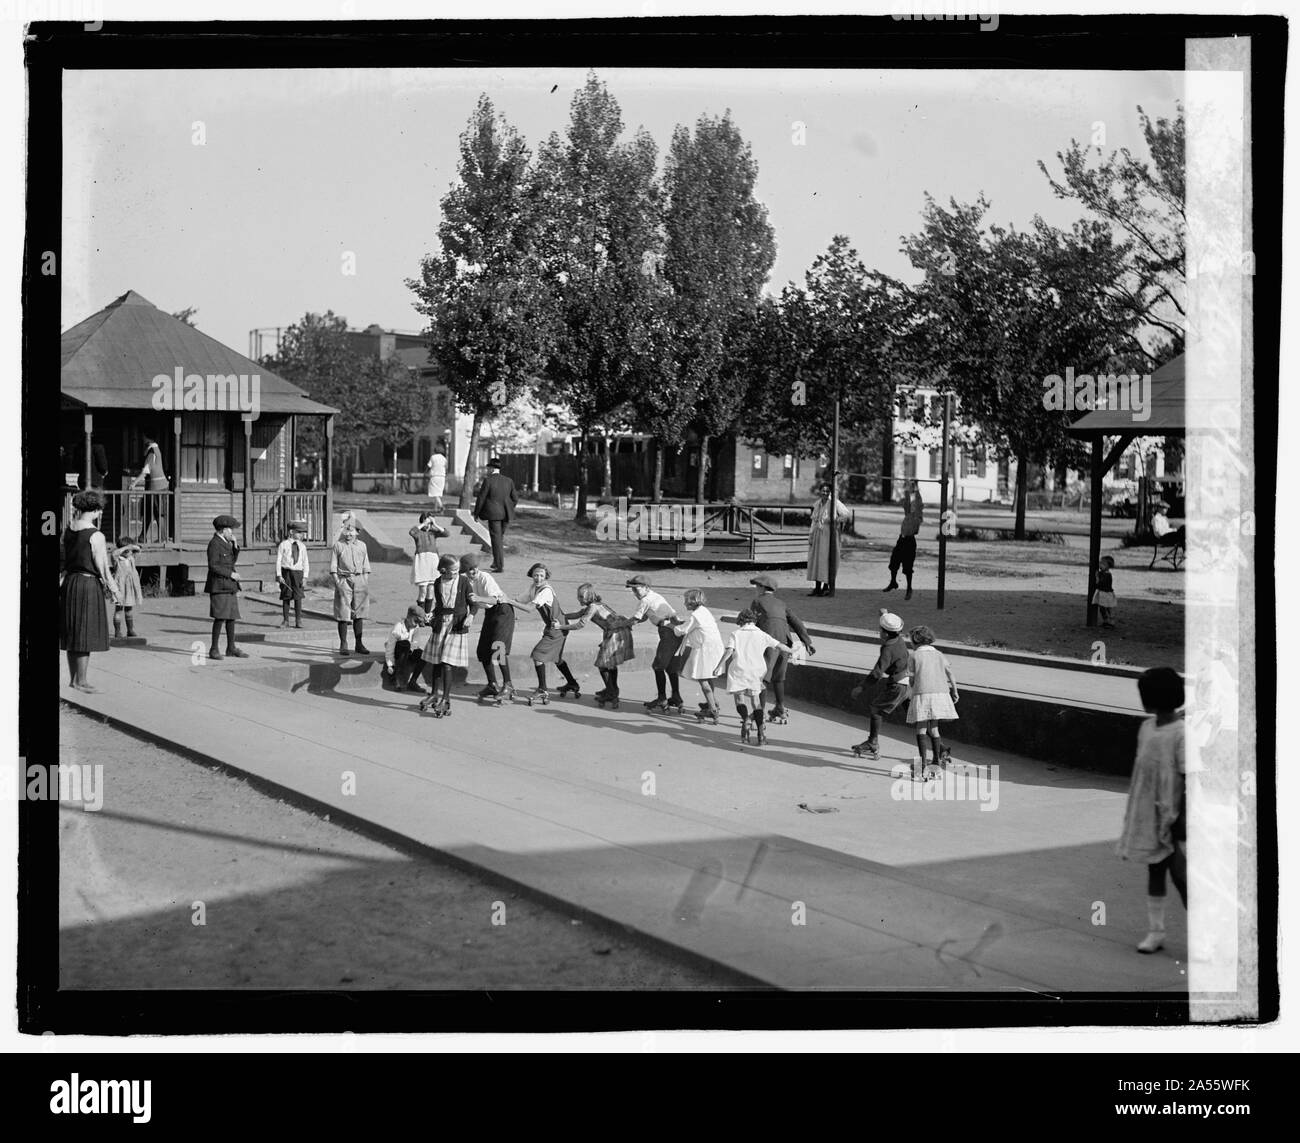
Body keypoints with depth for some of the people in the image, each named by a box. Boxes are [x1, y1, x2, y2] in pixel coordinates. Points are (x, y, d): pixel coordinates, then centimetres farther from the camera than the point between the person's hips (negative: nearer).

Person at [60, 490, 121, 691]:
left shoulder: (68, 529, 4)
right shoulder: (96, 536, -16)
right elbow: (102, 567, -13)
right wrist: (112, 588, 0)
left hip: (68, 582, 7)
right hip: (89, 584, -7)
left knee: (72, 633, 14)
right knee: (86, 634, 0)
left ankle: (73, 677, 23)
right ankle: (80, 681, 3)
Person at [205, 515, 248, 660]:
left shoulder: (225, 543, 15)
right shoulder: (214, 544, -13)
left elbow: (233, 560, 17)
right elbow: (213, 566, -18)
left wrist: (235, 545, 5)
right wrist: (230, 574, -15)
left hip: (230, 587, 9)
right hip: (219, 586, -9)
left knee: (231, 617, 10)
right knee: (220, 617, -11)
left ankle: (231, 648, 16)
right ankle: (214, 650, -6)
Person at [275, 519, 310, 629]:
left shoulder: (302, 546, 10)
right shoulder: (283, 545, 1)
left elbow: (305, 562, 10)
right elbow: (278, 560, 1)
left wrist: (305, 576, 1)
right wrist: (279, 575, -7)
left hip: (298, 572, 2)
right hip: (286, 572, -2)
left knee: (298, 596, -4)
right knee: (286, 597, 3)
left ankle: (298, 621, 2)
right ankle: (285, 620, 10)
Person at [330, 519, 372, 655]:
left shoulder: (362, 545, 13)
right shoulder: (338, 545, 4)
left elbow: (366, 567, 14)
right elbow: (333, 567, 2)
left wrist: (366, 583, 6)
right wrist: (337, 582, -8)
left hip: (359, 580, 3)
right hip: (344, 581, -3)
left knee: (359, 613, 5)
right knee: (343, 614, -4)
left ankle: (359, 644, 12)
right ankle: (343, 645, 1)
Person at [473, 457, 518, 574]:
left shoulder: (488, 481, -9)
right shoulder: (508, 481, 6)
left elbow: (481, 498, -7)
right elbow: (515, 499, 9)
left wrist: (476, 513, 3)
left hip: (493, 514, -5)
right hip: (506, 515, 5)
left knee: (496, 539, -2)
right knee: (500, 537, 19)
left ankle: (500, 566, -5)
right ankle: (497, 561, 23)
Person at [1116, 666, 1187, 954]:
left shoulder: (1181, 733, -16)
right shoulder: (1147, 727, 6)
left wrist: (1183, 817, -18)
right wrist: (1131, 815, 17)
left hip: (1172, 814, -7)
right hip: (1149, 814, 7)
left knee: (1180, 874, -5)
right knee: (1154, 871, 12)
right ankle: (1155, 931, 20)